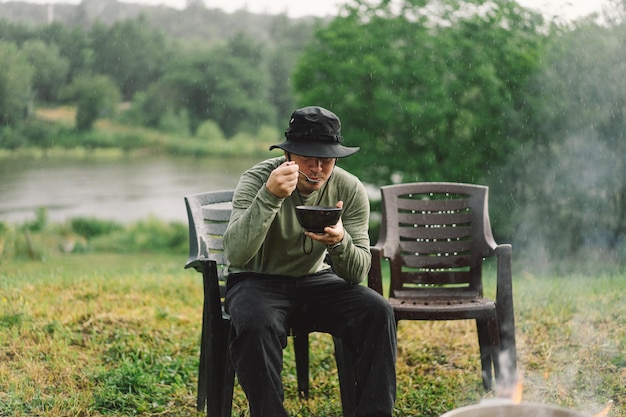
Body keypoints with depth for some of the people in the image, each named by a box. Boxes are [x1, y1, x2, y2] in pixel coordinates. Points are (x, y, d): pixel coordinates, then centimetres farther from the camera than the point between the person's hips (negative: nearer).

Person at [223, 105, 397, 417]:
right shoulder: (257, 180, -19)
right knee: (256, 325, -36)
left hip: (315, 278, 3)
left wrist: (339, 242, -37)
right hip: (258, 280, -3)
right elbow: (235, 254, -34)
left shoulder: (350, 189, -10)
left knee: (377, 312, -21)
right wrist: (270, 196, -46)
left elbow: (357, 273, -14)